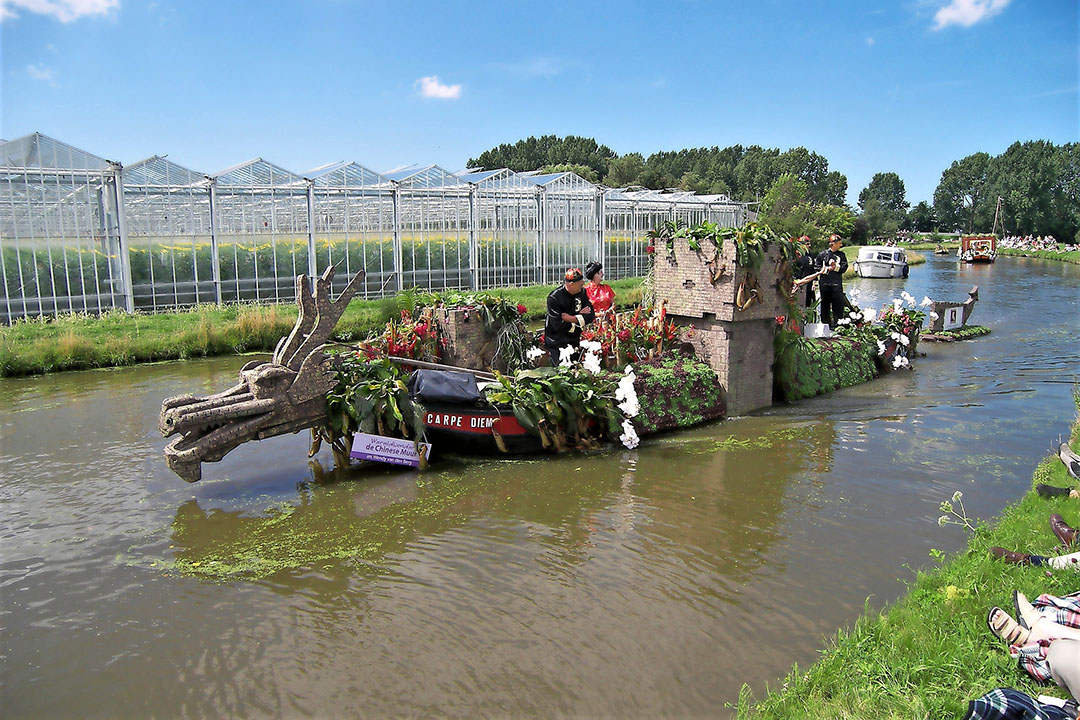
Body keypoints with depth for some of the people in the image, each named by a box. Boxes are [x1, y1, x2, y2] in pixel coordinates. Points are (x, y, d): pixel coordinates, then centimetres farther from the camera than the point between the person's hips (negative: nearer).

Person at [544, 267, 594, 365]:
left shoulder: (582, 292, -1)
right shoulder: (554, 297, -20)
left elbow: (590, 315, -4)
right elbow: (558, 326, -25)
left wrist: (572, 318, -20)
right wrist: (580, 316, -15)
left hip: (574, 341, 6)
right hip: (556, 345, -6)